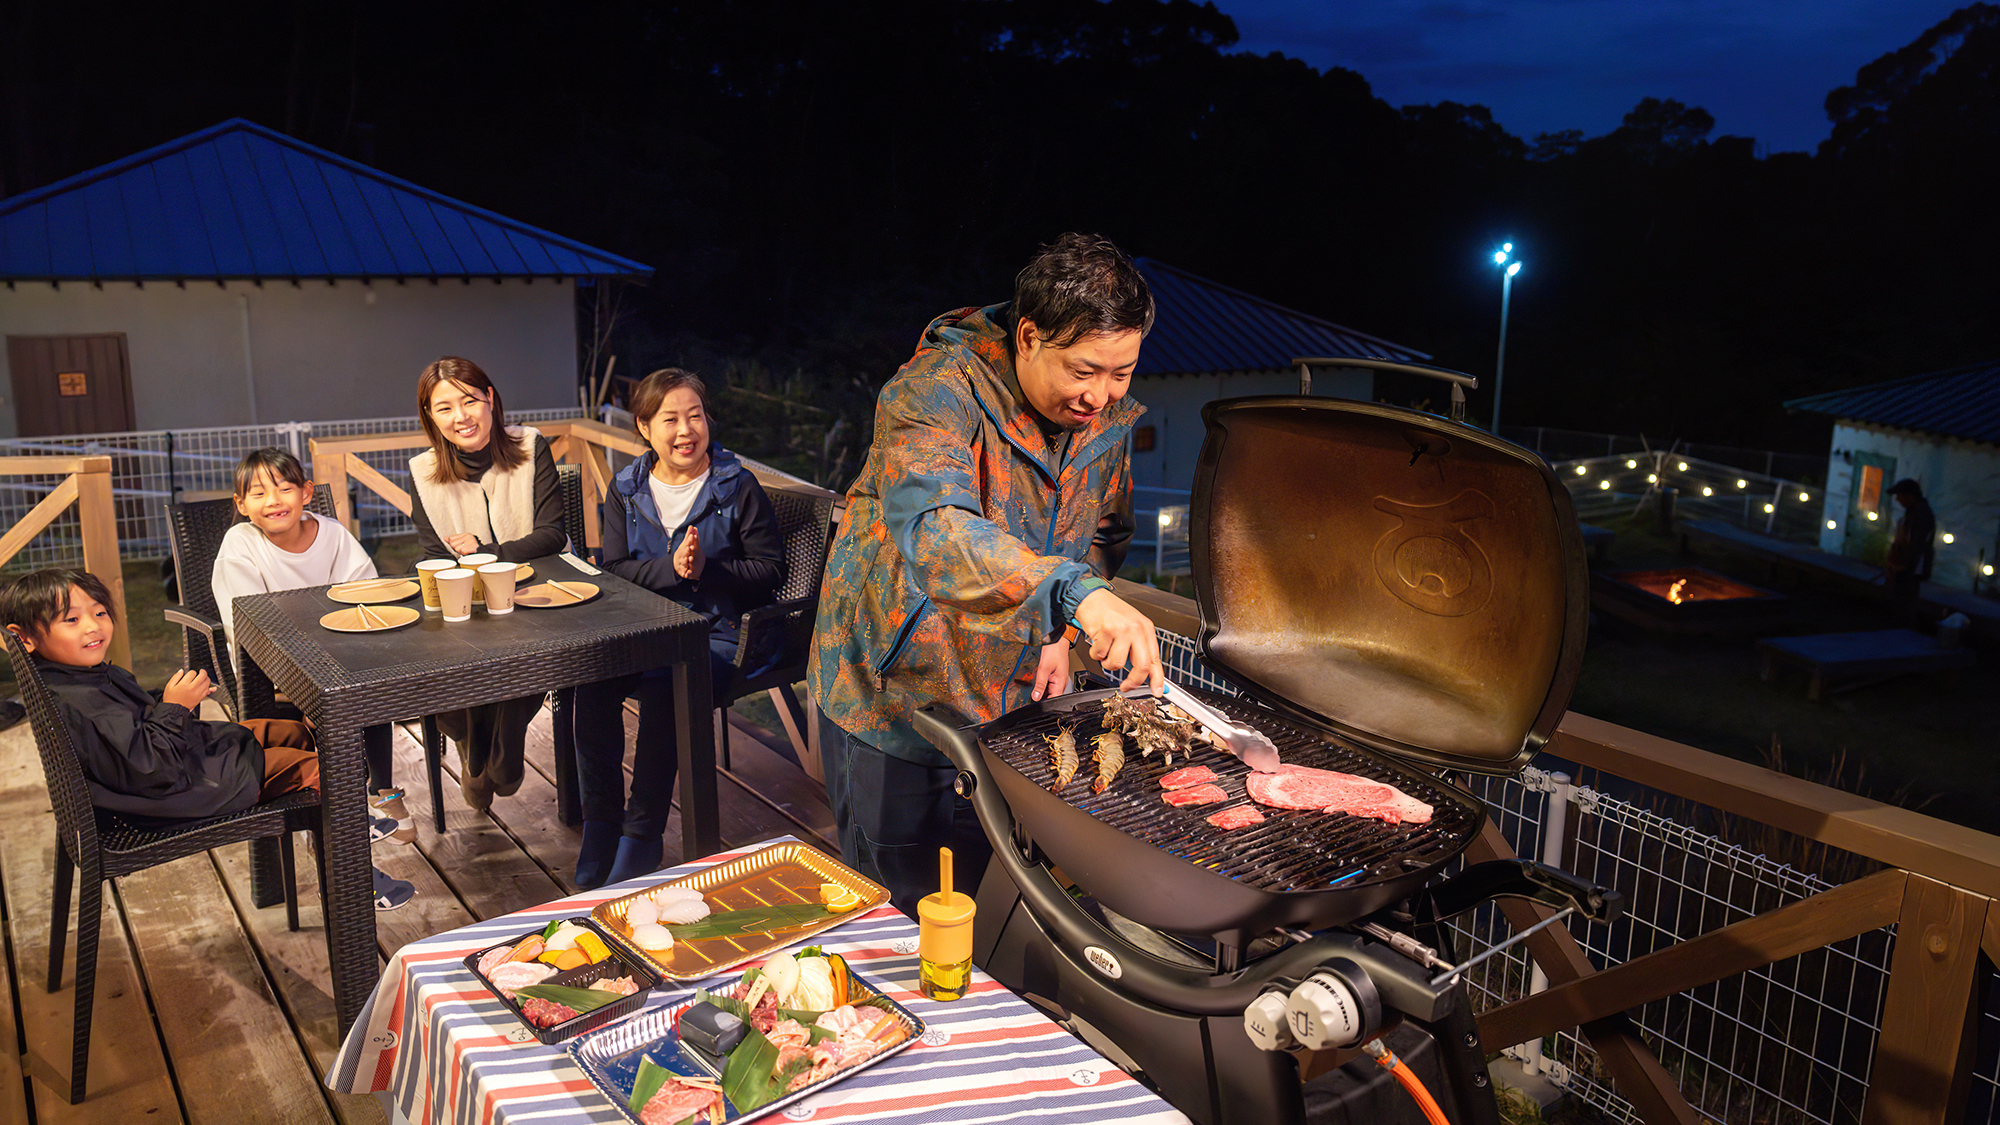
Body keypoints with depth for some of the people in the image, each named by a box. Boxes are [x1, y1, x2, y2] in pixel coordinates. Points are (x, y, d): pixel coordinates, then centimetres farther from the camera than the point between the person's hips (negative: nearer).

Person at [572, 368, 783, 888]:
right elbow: (613, 570, 5)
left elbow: (770, 570, -1)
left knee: (661, 689, -32)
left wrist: (705, 569, -15)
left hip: (715, 633, -3)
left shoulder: (737, 487, 1)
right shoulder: (626, 490, 12)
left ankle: (643, 836, -15)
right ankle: (599, 824, -11)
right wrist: (670, 568, -14)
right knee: (590, 678, -26)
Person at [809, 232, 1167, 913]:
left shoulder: (1108, 417, -5)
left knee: (967, 890, 21)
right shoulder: (938, 391, -27)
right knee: (898, 902, 9)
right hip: (894, 685, -5)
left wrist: (1058, 631, -9)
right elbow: (931, 529, -45)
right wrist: (1073, 593, -58)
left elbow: (1104, 536, 9)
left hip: (1005, 689, 5)